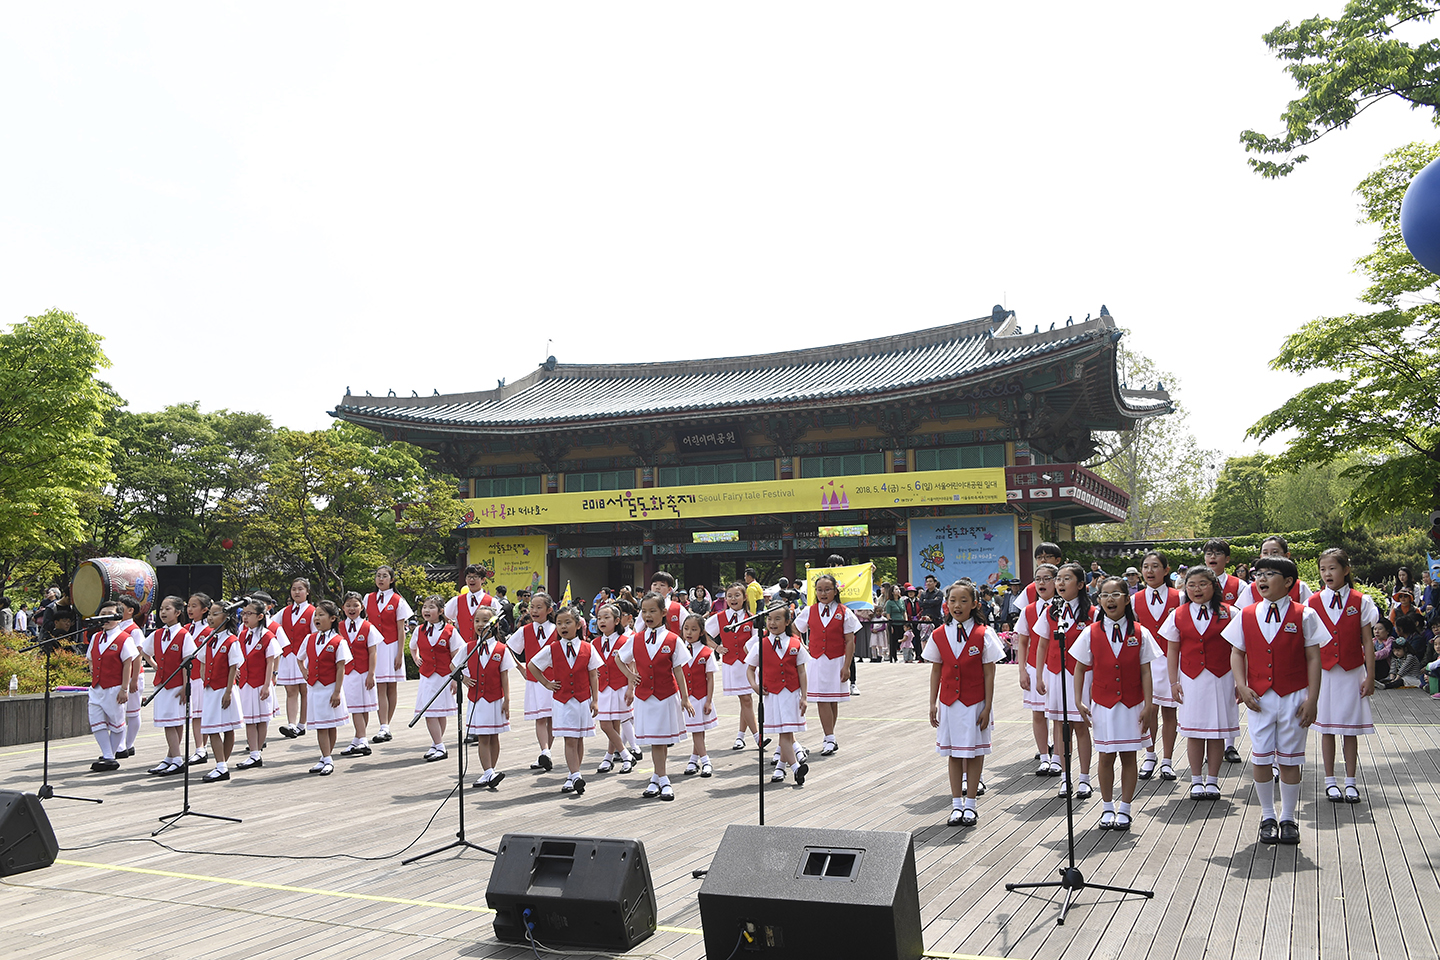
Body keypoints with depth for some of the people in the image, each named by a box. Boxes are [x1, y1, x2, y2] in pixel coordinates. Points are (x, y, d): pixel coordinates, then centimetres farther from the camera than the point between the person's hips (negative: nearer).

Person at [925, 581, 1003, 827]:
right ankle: (956, 804, 17)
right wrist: (933, 704, 5)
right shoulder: (939, 635, 1)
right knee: (953, 753, 8)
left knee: (974, 753, 4)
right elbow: (936, 671, 8)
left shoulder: (983, 635, -7)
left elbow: (989, 674, -5)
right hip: (949, 702, 3)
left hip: (975, 702, -2)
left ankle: (970, 805, 15)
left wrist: (987, 707, -7)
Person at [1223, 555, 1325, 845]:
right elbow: (1237, 653, 9)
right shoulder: (1246, 616, 5)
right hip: (1260, 698, 2)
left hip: (1294, 698, -2)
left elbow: (1313, 659, -2)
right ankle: (1267, 817, 19)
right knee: (1260, 758, 3)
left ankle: (1288, 818, 20)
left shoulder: (1304, 616, -2)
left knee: (1290, 759, 6)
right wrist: (1242, 687, -5)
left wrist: (1312, 699, -7)